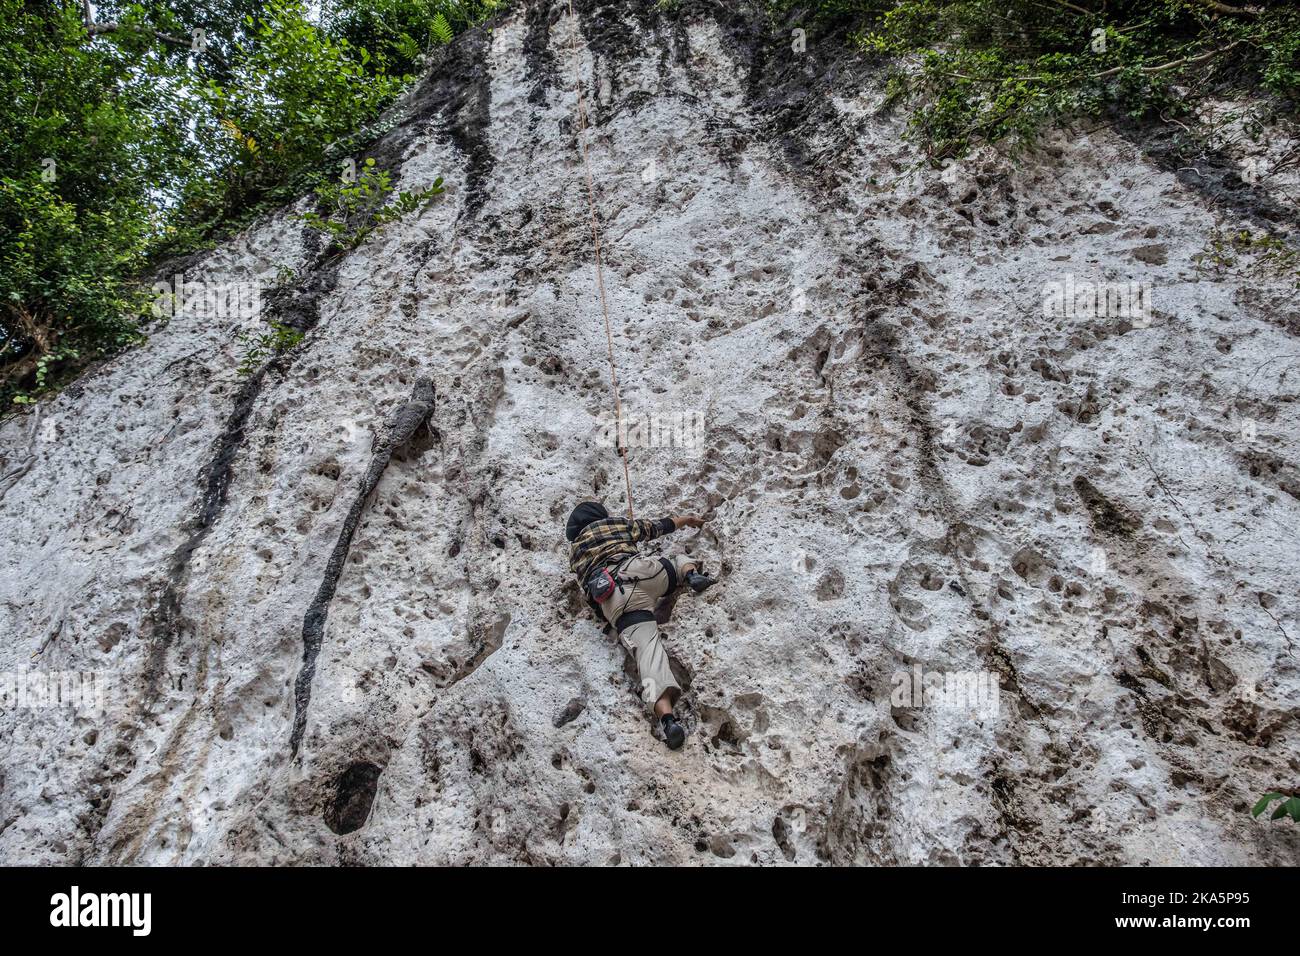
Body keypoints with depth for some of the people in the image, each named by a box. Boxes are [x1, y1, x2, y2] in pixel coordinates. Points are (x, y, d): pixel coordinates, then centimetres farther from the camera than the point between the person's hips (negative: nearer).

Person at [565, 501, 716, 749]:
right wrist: (686, 519, 57)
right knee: (680, 560, 30)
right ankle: (692, 573, -7)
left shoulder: (574, 552, 34)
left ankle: (667, 717, -40)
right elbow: (657, 527, 40)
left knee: (647, 648, -16)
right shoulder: (615, 523, 30)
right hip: (639, 571, 0)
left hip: (612, 602, 0)